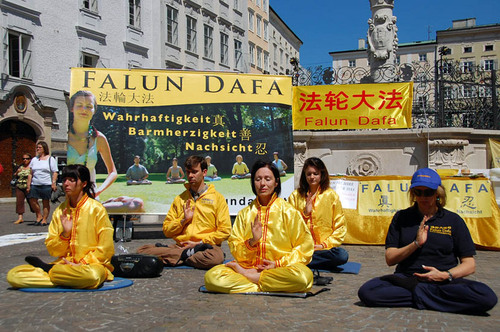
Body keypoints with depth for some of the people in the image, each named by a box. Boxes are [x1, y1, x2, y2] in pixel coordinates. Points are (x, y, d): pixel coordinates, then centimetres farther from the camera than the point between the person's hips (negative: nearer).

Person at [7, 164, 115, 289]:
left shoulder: (96, 209, -3)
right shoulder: (60, 211, 10)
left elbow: (105, 250, -5)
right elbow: (53, 250, 7)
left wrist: (82, 264, -12)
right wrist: (65, 233, -10)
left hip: (91, 264, -3)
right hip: (64, 263, 3)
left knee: (92, 275, -43)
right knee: (13, 275, -14)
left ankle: (48, 269, -14)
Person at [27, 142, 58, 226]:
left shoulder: (50, 159, 5)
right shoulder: (34, 160, 18)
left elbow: (55, 172, -3)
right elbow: (30, 173, 15)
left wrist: (53, 183, -14)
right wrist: (28, 185, 8)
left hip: (46, 184, -4)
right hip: (34, 184, 4)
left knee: (45, 202, -1)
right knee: (32, 200, -6)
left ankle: (44, 219, 7)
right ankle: (39, 216, 11)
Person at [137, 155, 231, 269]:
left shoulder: (217, 198, 7)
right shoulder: (179, 199, 17)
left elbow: (224, 231, -1)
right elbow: (167, 230, 14)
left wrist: (199, 243, -7)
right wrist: (183, 220, -4)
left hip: (207, 245, -3)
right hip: (180, 246, 4)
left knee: (216, 257, -40)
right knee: (142, 250, -19)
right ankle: (189, 253, -20)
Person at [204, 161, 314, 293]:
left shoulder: (288, 211, 5)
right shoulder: (244, 213, 13)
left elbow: (305, 248, 2)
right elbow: (235, 250, 7)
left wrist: (279, 263, -8)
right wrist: (252, 241, -12)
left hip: (280, 269, 0)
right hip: (248, 266, 1)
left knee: (304, 276, -37)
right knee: (211, 276, -24)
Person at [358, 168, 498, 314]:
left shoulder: (453, 220, 8)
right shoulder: (401, 217, 9)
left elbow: (469, 265, 5)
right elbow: (390, 259, 3)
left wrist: (445, 275, -14)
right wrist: (416, 244, -12)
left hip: (443, 282, 1)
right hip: (406, 278, 0)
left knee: (487, 297, -30)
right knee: (366, 291, -28)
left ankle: (416, 293, -19)